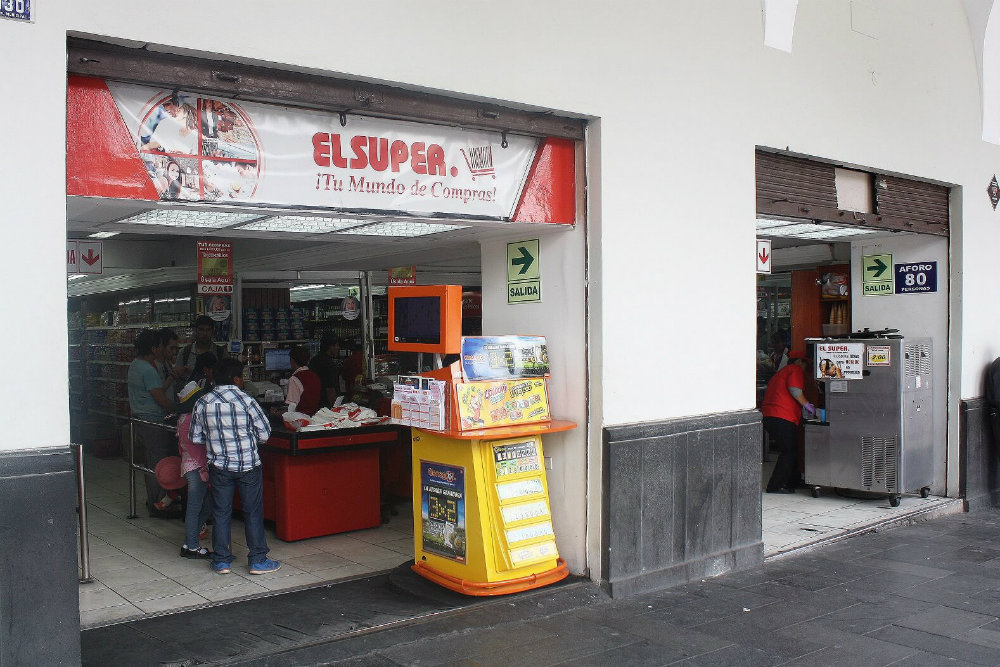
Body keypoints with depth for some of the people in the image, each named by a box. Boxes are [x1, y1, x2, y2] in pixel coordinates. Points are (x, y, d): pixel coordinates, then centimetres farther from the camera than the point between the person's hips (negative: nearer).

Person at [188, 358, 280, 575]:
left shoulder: (202, 403, -3)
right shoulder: (246, 401, -14)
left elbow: (194, 437, 3)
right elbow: (264, 433, -10)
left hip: (219, 466, 3)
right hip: (248, 465, -3)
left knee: (221, 513, 13)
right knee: (253, 512, 8)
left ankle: (221, 560, 19)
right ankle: (258, 560, 13)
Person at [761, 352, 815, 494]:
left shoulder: (781, 373, 31)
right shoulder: (796, 370, 2)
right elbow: (794, 389, -16)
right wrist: (807, 405, -6)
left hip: (768, 416, 10)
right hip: (782, 418, -10)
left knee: (789, 451, 18)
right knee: (789, 451, -5)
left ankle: (792, 482, 25)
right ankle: (776, 486, -6)